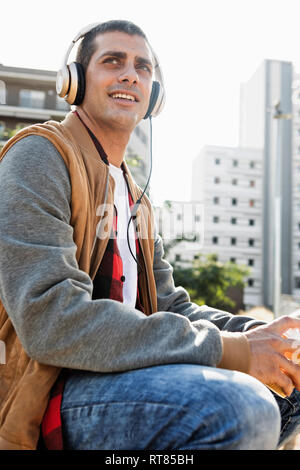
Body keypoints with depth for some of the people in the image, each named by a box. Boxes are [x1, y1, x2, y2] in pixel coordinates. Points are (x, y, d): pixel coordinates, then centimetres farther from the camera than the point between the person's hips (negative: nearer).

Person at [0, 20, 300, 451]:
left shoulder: (135, 197, 19)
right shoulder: (40, 155, -9)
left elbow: (170, 305, 15)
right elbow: (48, 319, -23)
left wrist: (259, 334, -5)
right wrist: (227, 350, -22)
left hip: (132, 373, 9)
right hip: (55, 395, -8)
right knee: (242, 407, -32)